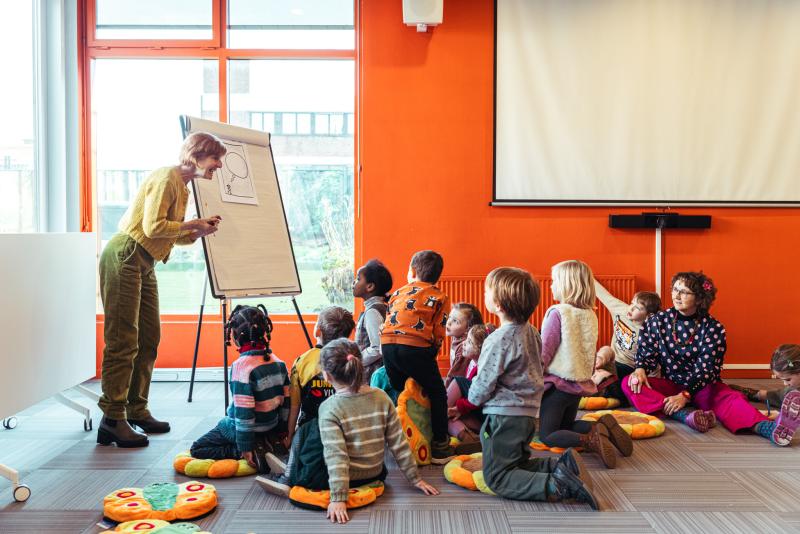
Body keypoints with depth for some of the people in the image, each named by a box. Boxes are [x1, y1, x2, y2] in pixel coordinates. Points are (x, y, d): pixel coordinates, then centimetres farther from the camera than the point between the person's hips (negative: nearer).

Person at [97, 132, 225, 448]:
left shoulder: (182, 185, 17)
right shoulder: (167, 178, -13)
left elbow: (174, 236, 18)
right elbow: (154, 227, -22)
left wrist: (199, 232, 2)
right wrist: (192, 224, -11)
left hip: (145, 264, 10)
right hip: (125, 258, -10)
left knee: (149, 337, 11)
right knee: (123, 340, -9)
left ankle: (136, 410, 21)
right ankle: (113, 419, -4)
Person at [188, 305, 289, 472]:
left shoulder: (241, 366, -24)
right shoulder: (277, 362, -1)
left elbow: (243, 410, -25)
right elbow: (286, 400, 4)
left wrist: (245, 448, -20)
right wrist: (282, 432, 15)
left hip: (246, 429, -7)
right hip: (271, 429, 7)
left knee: (196, 450, 5)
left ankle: (246, 453, -11)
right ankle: (264, 444, 6)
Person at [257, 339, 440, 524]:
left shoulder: (329, 408, -19)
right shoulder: (381, 397, -7)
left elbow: (336, 456, -26)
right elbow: (399, 444, -5)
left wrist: (338, 498, -25)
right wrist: (416, 479, 3)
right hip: (375, 474, 5)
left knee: (306, 432, 15)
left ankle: (288, 480, 23)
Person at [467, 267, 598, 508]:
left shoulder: (498, 340, -19)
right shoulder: (531, 332, 7)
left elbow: (481, 388, -16)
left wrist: (474, 397, 8)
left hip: (504, 417, -9)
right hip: (528, 413, 9)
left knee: (498, 478, -4)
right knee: (517, 465, 23)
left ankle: (559, 486, -19)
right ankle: (563, 465, 2)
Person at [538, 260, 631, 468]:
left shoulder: (558, 313, -17)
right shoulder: (590, 315, 5)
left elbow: (545, 352, -16)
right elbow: (589, 353, 12)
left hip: (558, 382, -7)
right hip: (580, 381, 7)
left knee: (547, 435, 1)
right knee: (566, 426, 24)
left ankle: (589, 440, -23)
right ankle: (602, 426, -2)